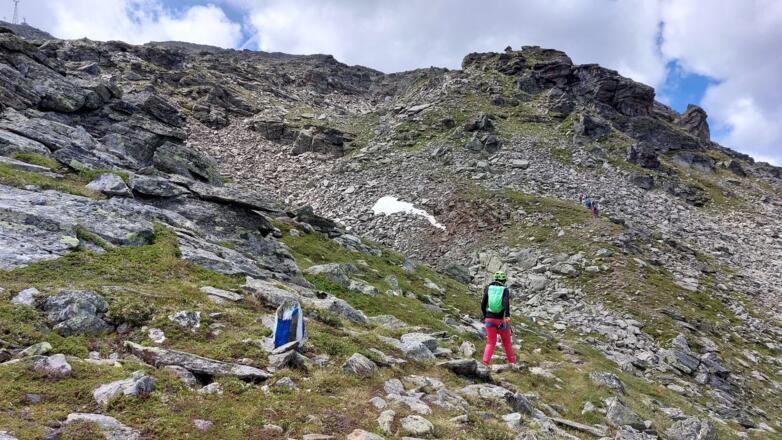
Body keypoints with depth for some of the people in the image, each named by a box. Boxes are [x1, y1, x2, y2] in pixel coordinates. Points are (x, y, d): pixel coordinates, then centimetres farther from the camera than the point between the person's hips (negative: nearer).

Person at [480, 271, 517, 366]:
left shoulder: (488, 288, 4)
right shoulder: (505, 290, -2)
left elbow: (483, 304, 0)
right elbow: (506, 302, -20)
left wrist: (485, 316, 14)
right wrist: (507, 315, -31)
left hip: (489, 319, 2)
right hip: (501, 319, -1)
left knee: (490, 343, 8)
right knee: (507, 342, 17)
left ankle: (485, 362, -7)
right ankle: (512, 362, 27)